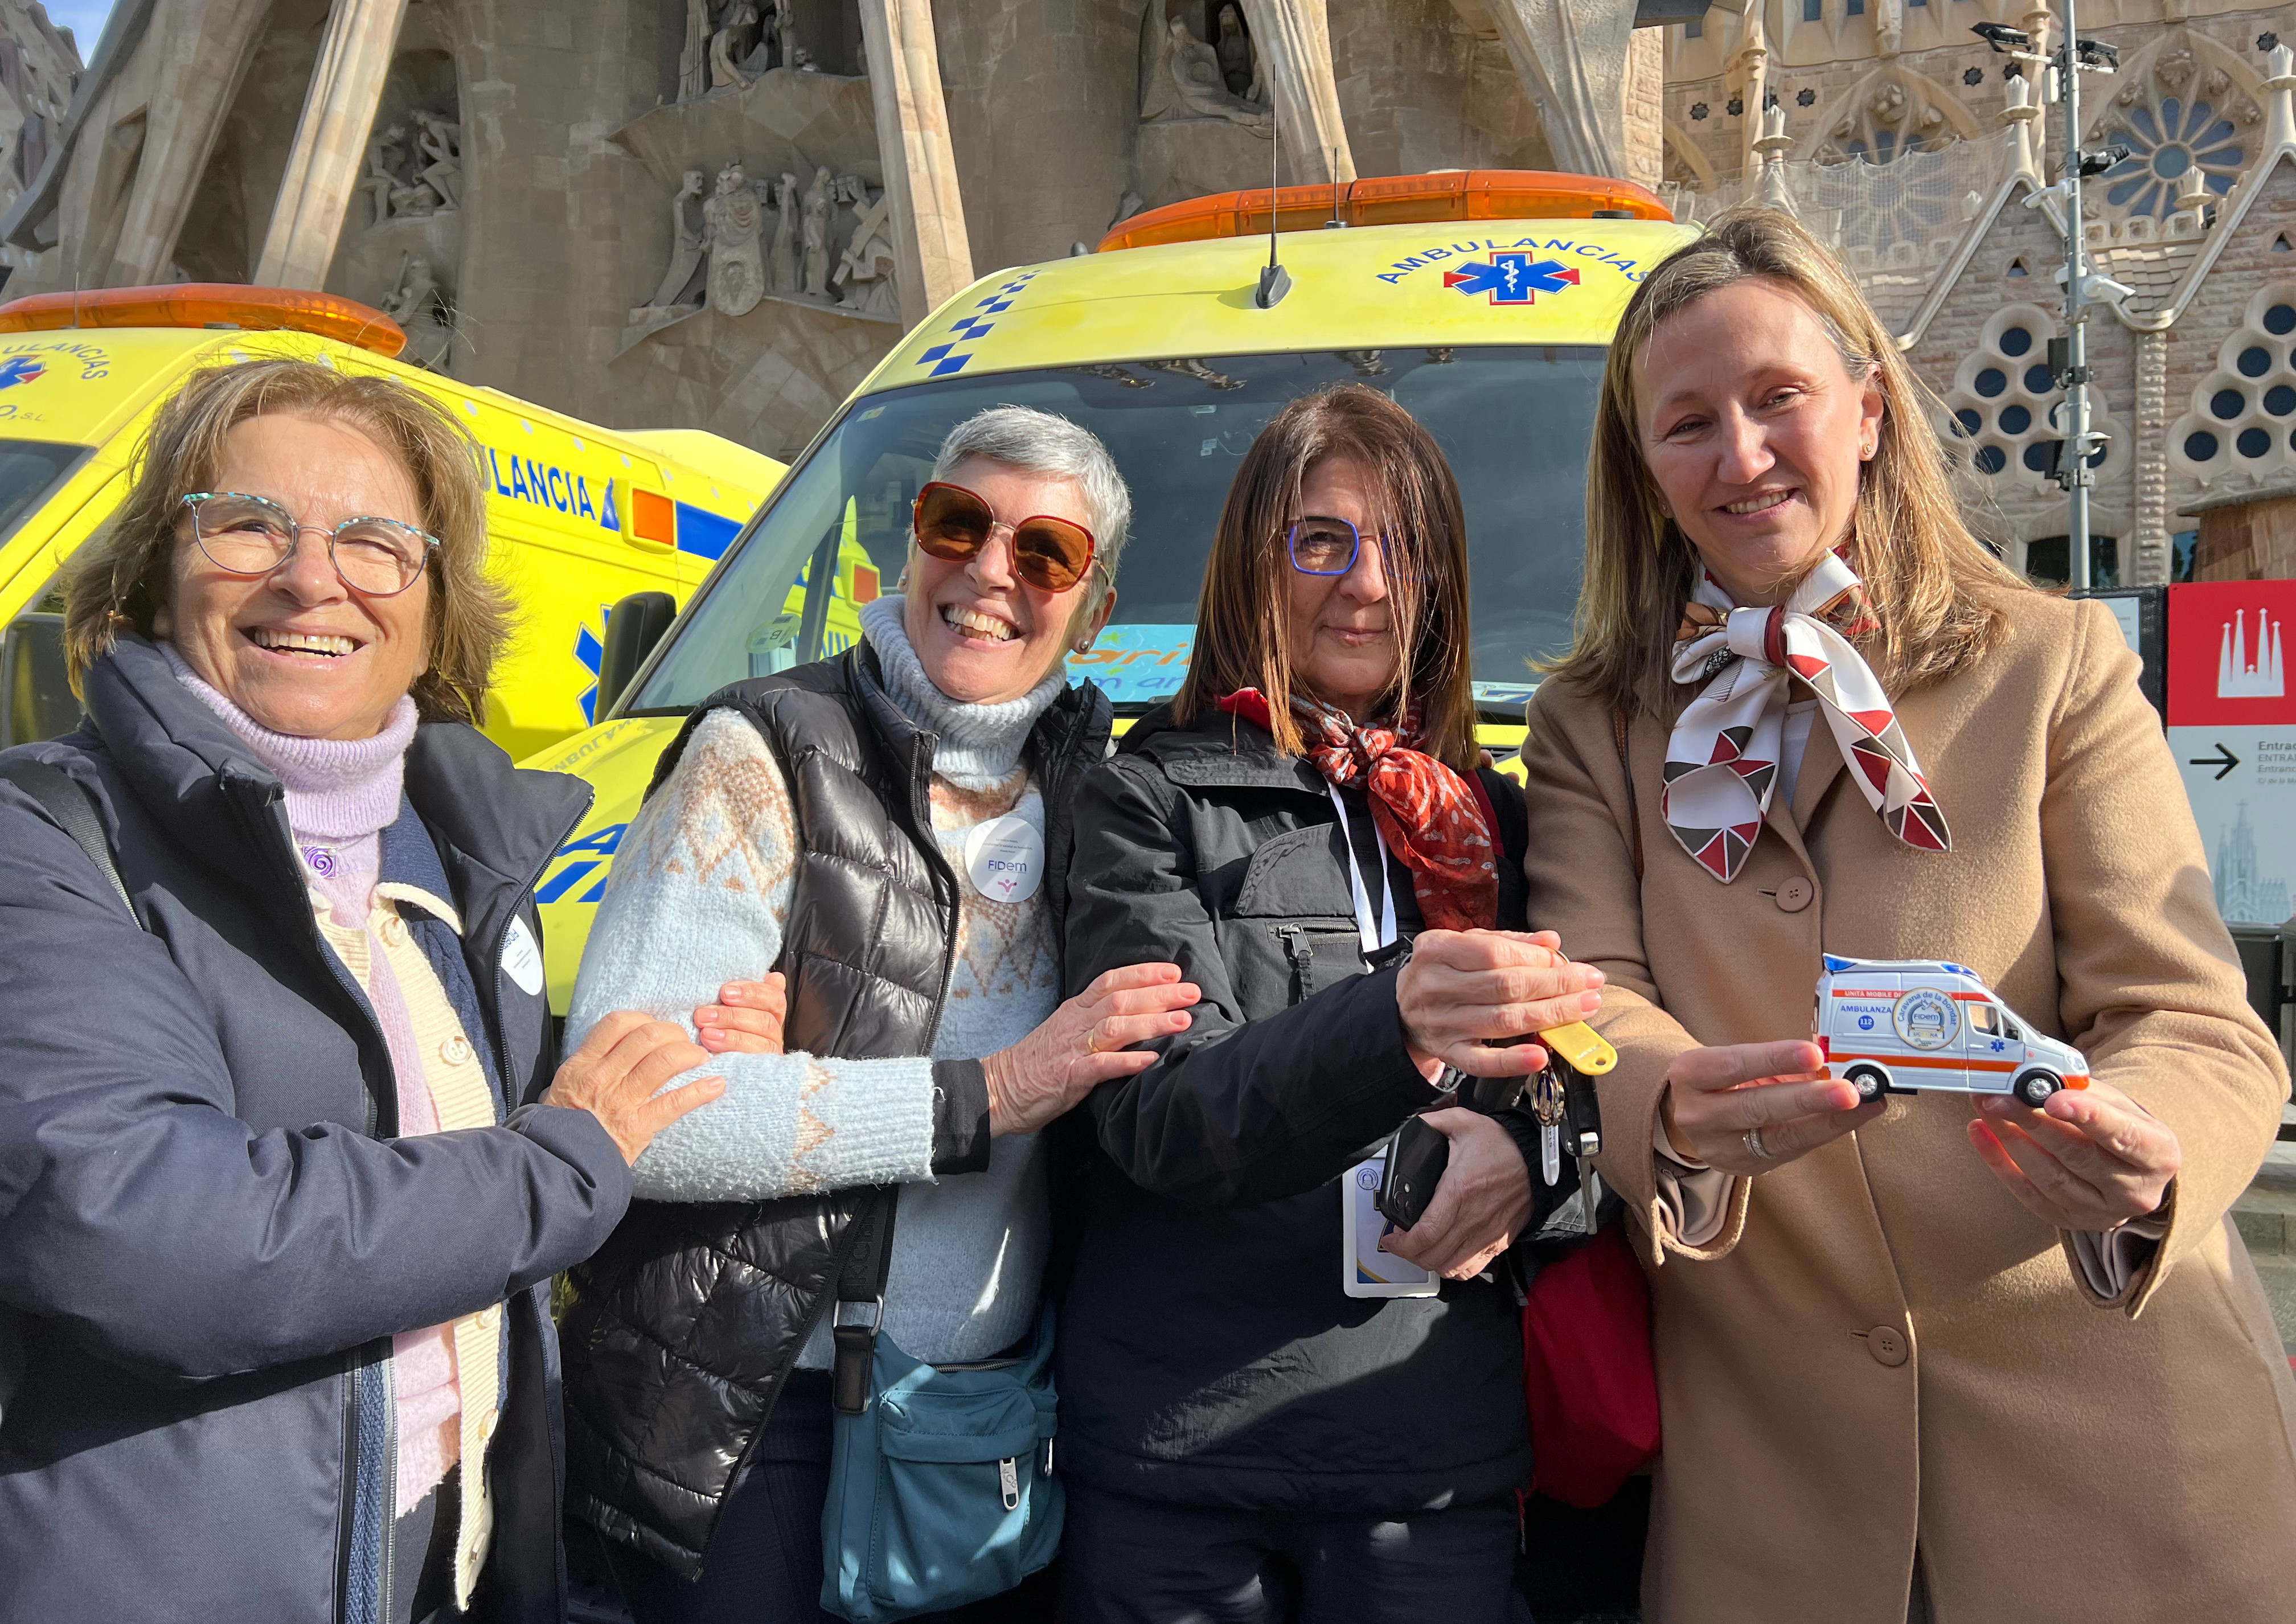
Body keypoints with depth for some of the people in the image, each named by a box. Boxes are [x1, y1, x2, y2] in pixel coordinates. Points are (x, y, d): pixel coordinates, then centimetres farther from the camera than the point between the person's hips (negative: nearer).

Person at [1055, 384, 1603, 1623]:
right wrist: (1391, 1026, -34)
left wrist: (1523, 1155, -11)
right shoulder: (1148, 798, -3)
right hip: (1176, 1443, -3)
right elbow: (1157, 1119, -15)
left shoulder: (1485, 815, 10)